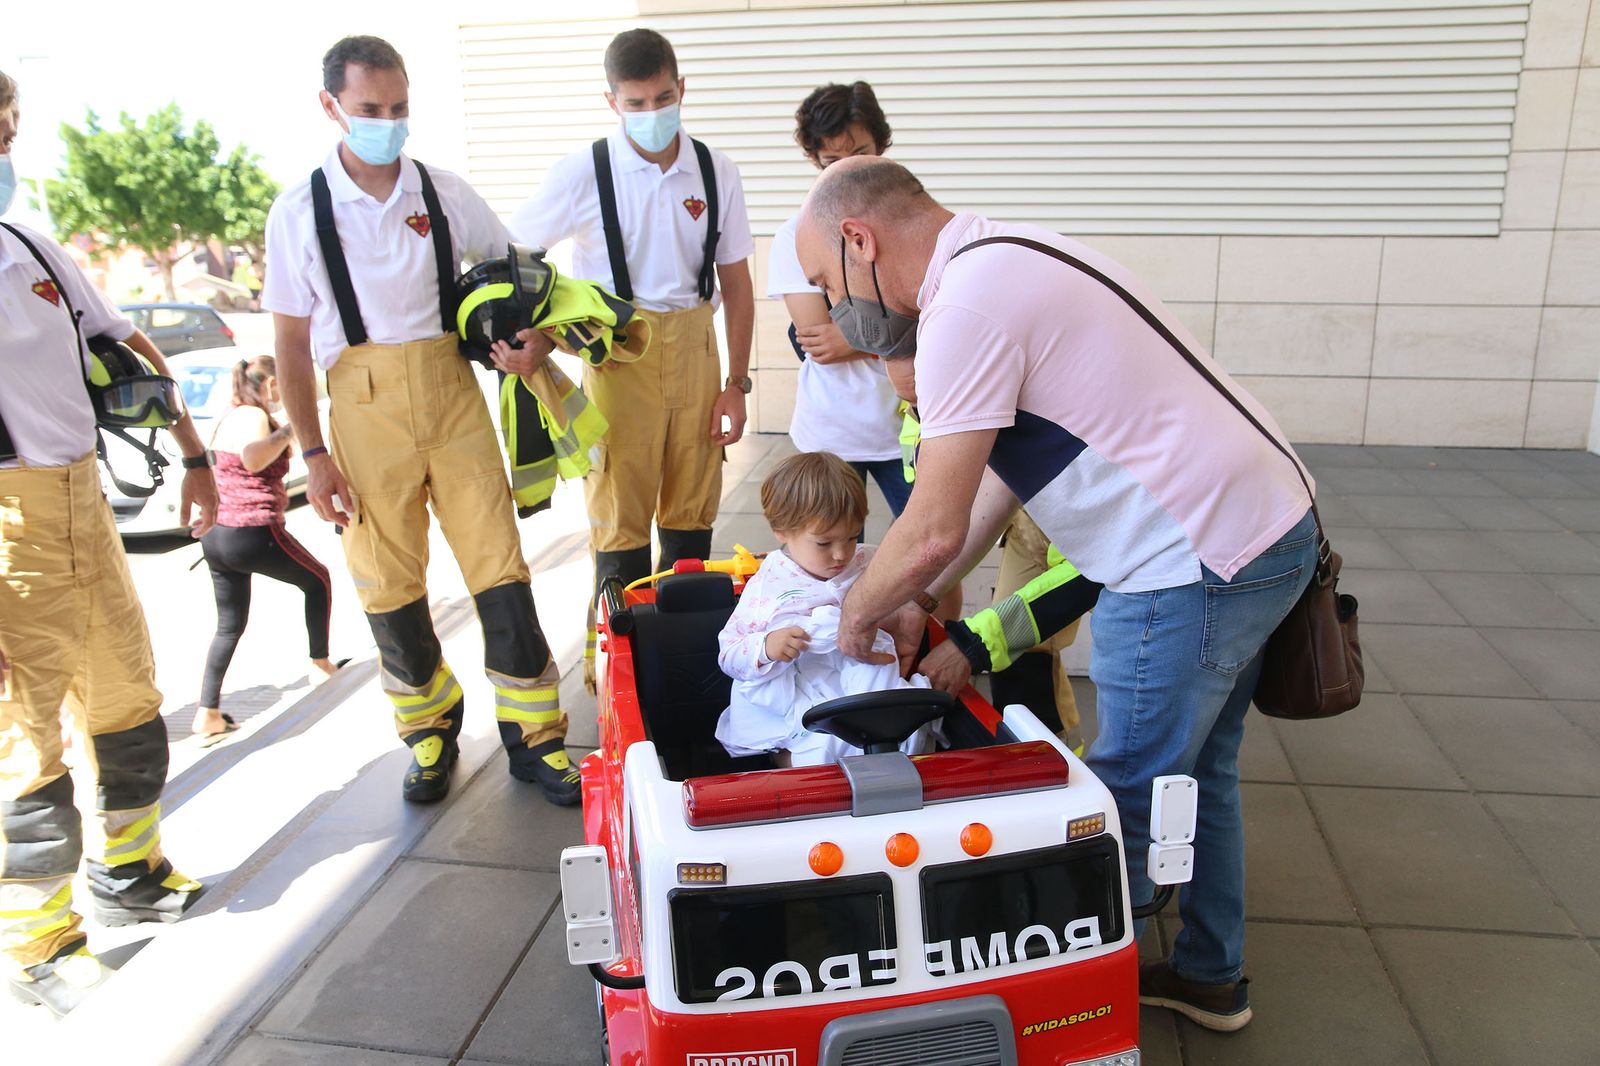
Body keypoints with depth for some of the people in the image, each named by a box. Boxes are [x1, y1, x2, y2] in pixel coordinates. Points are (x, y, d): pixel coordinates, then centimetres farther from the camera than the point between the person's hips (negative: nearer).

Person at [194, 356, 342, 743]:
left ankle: (207, 712, 8)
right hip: (254, 532, -9)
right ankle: (321, 663, 25)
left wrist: (280, 441, 24)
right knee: (317, 580, 17)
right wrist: (285, 434, -18)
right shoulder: (253, 416, -13)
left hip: (216, 535, 9)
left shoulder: (227, 417, 15)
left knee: (229, 625, 14)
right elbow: (253, 458, -34)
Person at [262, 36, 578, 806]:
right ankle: (430, 732, 27)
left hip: (452, 395, 1)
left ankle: (533, 737, 12)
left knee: (500, 567, -1)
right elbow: (291, 342, 2)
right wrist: (313, 455, -3)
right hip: (364, 405, -1)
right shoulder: (300, 211, 1)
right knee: (389, 583, 7)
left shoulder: (444, 193, 5)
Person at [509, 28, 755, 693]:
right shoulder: (585, 173, -5)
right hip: (617, 349, -3)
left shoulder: (715, 173, 3)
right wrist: (536, 338, -12)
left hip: (693, 344, 3)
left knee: (692, 505, 10)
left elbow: (736, 282, 6)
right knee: (621, 510, 1)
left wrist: (736, 382, 3)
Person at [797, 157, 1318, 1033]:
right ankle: (1210, 975, 40)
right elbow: (1001, 470, 17)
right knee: (1196, 770, 22)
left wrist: (860, 609, 0)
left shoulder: (970, 303, -19)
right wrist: (914, 597, 18)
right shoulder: (1002, 262, 12)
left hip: (1198, 565, -10)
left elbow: (934, 531, -19)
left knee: (1125, 799, 5)